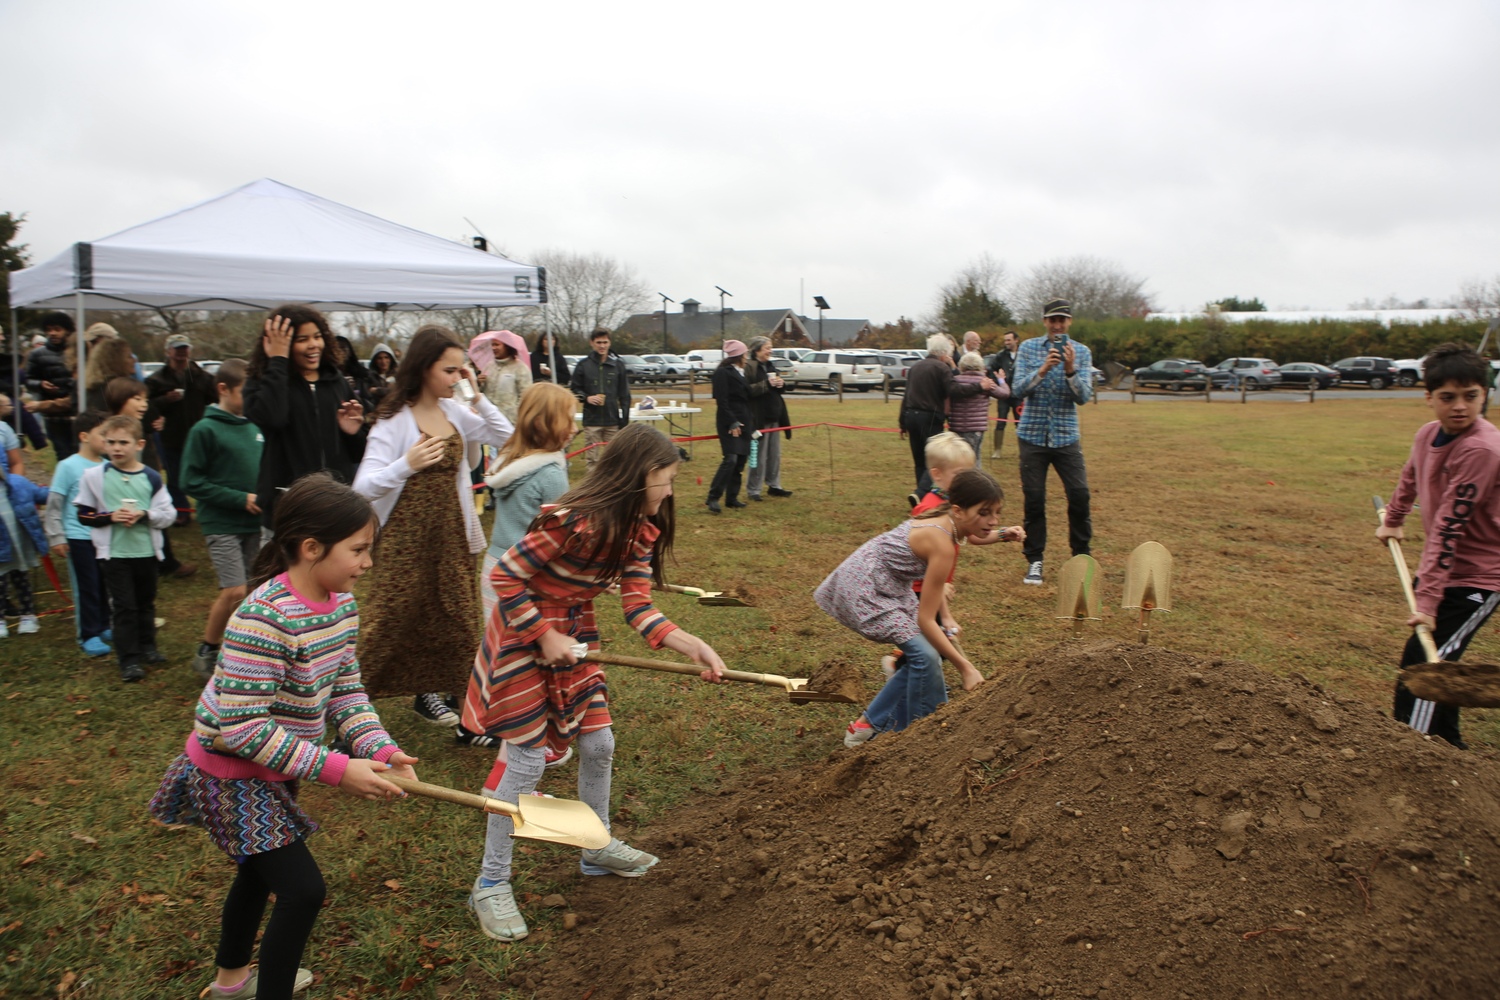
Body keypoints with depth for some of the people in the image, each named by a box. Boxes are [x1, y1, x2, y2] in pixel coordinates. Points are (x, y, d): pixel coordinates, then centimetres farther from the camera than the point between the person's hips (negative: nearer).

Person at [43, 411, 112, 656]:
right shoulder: (68, 467, -11)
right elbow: (54, 506, -7)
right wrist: (56, 538, -7)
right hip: (79, 538, -5)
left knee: (105, 585, 13)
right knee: (86, 587, 3)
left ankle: (103, 627, 28)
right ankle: (88, 636, 13)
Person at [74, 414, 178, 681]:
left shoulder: (152, 477, -4)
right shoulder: (94, 476, -5)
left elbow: (169, 514, -3)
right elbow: (83, 514, -2)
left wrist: (144, 515, -20)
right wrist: (110, 517, -17)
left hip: (146, 552, 2)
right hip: (114, 554, -2)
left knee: (146, 602, 18)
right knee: (124, 606, -1)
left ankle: (147, 646, 34)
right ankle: (129, 659, 5)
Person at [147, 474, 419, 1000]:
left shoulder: (342, 604, -7)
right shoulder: (264, 618, -33)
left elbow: (345, 691, -1)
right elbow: (241, 727, -32)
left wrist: (381, 749, -17)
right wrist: (337, 769, -31)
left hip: (270, 768, 9)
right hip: (232, 771, -9)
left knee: (260, 870, 27)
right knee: (303, 889, -8)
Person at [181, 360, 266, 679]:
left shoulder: (255, 427, 7)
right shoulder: (205, 430, -10)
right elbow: (191, 481, -11)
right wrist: (240, 499, -15)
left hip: (252, 523, 6)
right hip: (221, 524, -6)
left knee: (238, 591, 11)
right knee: (234, 591, -11)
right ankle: (206, 652, 8)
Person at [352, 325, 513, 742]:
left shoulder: (454, 411, 4)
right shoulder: (395, 419, -13)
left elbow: (506, 438, 5)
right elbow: (363, 486, -19)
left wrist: (478, 398, -6)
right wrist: (407, 464, -36)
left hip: (452, 530, 6)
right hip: (408, 533, -6)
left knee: (452, 616, 11)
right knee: (396, 618, -3)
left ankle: (428, 691, 27)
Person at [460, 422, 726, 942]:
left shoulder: (637, 529, -4)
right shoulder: (572, 522, -30)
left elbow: (638, 604, -9)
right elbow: (505, 576, -23)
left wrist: (691, 644, -22)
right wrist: (545, 637, -21)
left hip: (575, 636, 8)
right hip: (523, 637, -8)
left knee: (598, 745, 14)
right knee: (527, 761, -3)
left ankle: (598, 848, 36)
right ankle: (491, 883, 14)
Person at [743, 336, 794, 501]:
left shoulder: (769, 366, 16)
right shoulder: (749, 367, -11)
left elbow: (779, 391, 22)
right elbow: (748, 390, -21)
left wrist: (781, 385, 0)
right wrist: (767, 384, -23)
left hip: (774, 416, 8)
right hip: (759, 418, -8)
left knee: (775, 454, 13)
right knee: (759, 456, -3)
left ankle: (774, 486, 23)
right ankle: (753, 490, 5)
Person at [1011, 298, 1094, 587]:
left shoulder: (1081, 352, 2)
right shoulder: (1028, 348, 0)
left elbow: (1084, 396, -8)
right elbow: (1017, 390, -9)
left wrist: (1070, 370, -24)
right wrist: (1043, 370, -24)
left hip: (1066, 436, 1)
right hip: (1033, 435, 0)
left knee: (1079, 495, -5)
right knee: (1034, 499, 1)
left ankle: (1082, 554, 13)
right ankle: (1034, 560, 12)